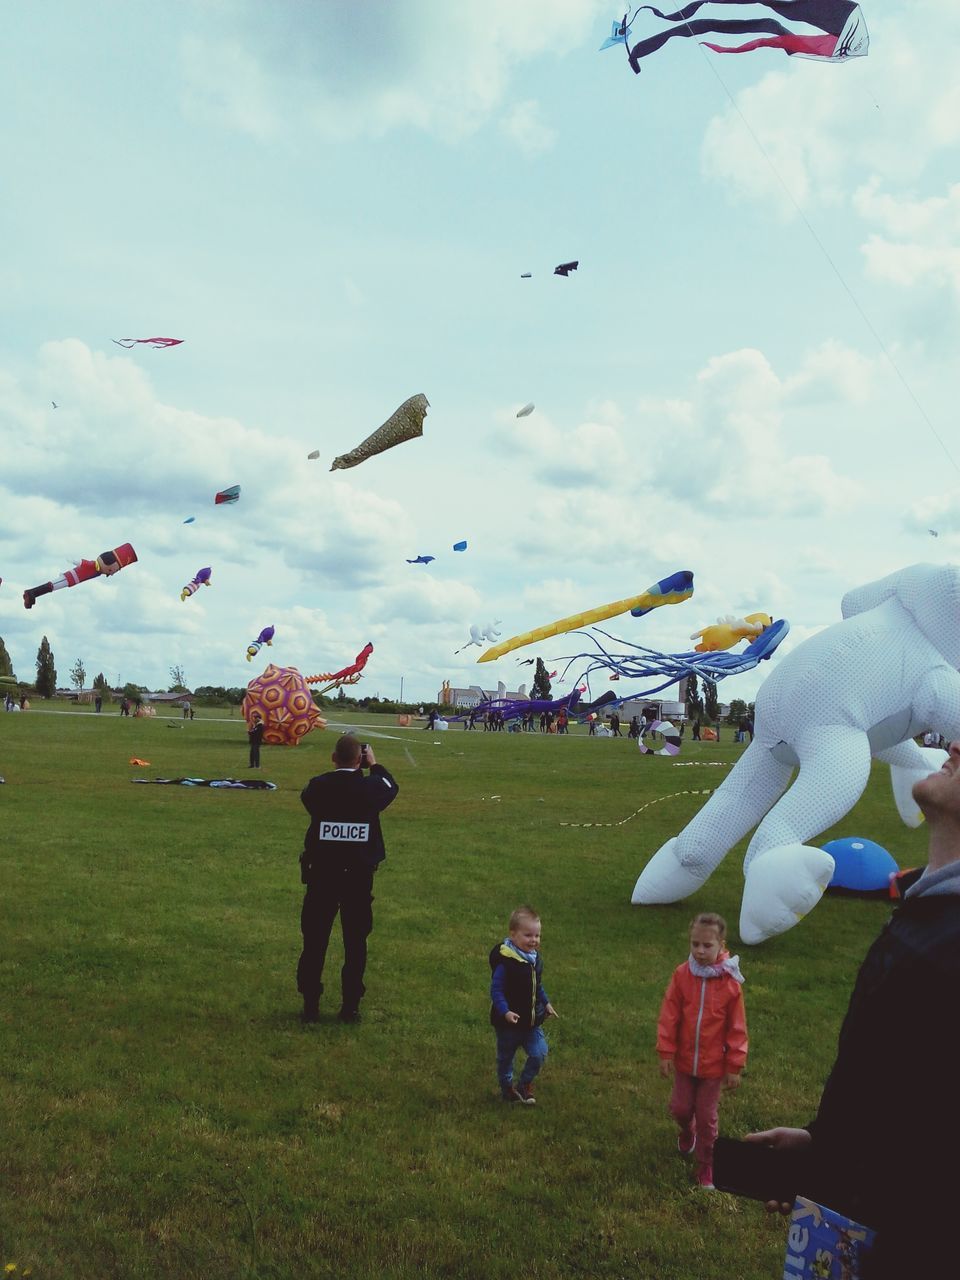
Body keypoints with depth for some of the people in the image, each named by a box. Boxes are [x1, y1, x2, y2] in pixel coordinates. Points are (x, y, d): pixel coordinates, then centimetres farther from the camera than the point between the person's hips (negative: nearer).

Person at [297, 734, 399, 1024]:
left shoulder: (318, 786, -11)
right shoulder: (371, 788, -11)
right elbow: (392, 787, 12)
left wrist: (334, 774, 18)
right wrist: (374, 764, 23)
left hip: (321, 875, 0)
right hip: (359, 877, 0)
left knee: (314, 941, 11)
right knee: (355, 943, 11)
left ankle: (310, 1006, 18)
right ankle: (350, 1008, 16)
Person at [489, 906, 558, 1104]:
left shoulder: (535, 958, 0)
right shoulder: (505, 961, -24)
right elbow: (496, 990, -22)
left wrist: (546, 1003, 13)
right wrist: (505, 1012, -31)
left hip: (532, 1020, 6)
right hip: (509, 1021, -5)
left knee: (539, 1054, -2)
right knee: (506, 1058, 12)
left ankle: (525, 1084, 22)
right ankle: (507, 1088, 36)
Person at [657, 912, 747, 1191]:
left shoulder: (730, 982, -17)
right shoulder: (682, 974, -14)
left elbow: (737, 1029, -8)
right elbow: (669, 1017, -8)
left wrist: (735, 1066, -5)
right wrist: (666, 1053, -8)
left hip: (714, 1064, -2)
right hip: (684, 1060, 2)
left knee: (707, 1116, 9)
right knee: (680, 1108, 15)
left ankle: (706, 1164, 29)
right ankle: (687, 1131, 49)